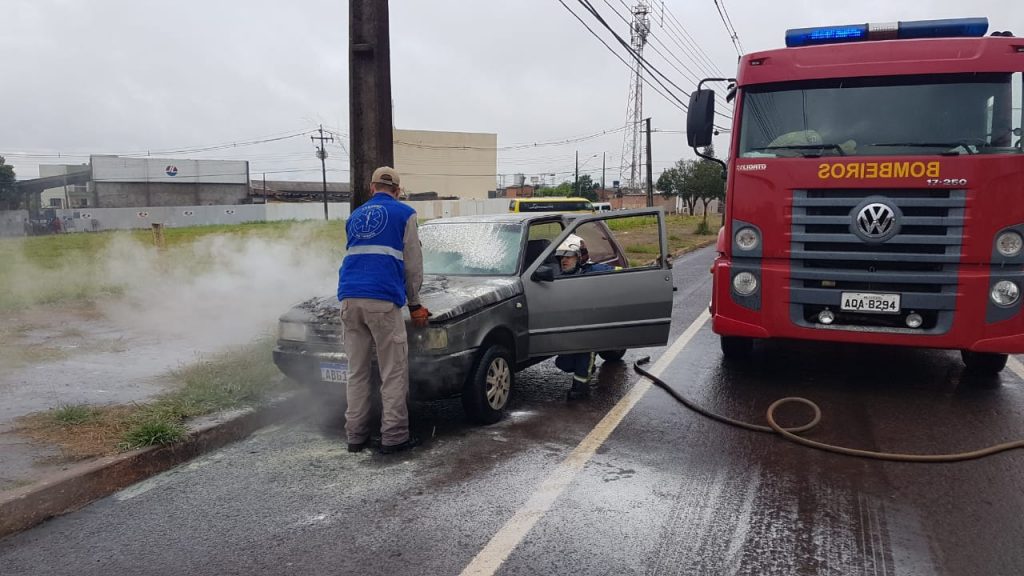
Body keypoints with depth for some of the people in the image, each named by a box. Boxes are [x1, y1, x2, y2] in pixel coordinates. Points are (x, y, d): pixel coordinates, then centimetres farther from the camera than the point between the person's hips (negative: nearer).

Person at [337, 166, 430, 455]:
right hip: (383, 300, -5)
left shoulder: (355, 216, 23)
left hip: (350, 299, 5)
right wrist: (414, 304, 17)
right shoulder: (404, 214, 8)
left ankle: (355, 435, 12)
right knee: (393, 373, 0)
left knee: (357, 372, 10)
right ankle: (393, 436, 0)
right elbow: (412, 263, 8)